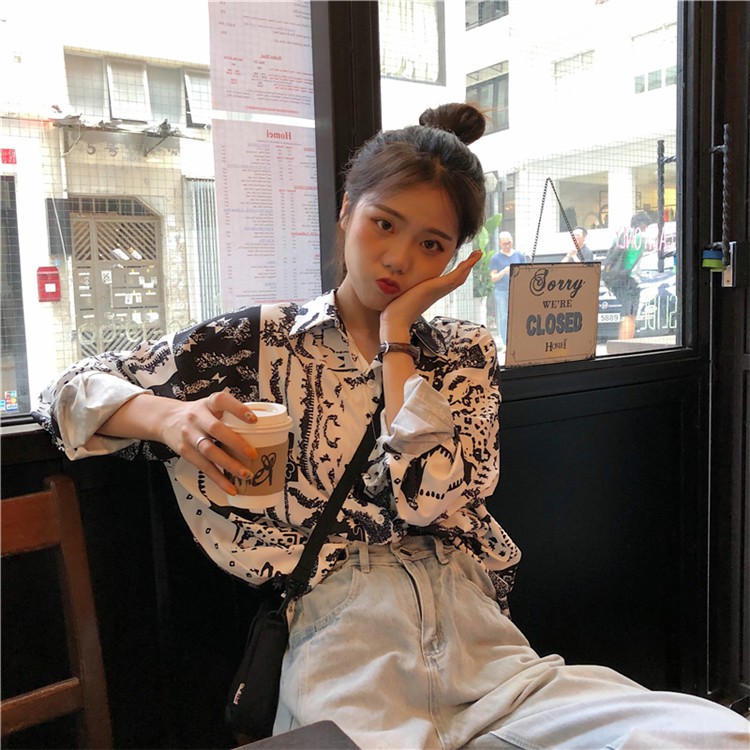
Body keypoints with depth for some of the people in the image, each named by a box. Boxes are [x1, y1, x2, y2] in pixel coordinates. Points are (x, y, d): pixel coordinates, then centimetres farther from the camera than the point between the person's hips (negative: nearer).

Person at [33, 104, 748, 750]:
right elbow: (72, 390, 7)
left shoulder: (465, 352, 13)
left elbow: (429, 498, -6)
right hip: (340, 638, -2)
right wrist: (173, 417, -13)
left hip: (475, 632, 3)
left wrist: (395, 333, -1)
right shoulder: (261, 341, 8)